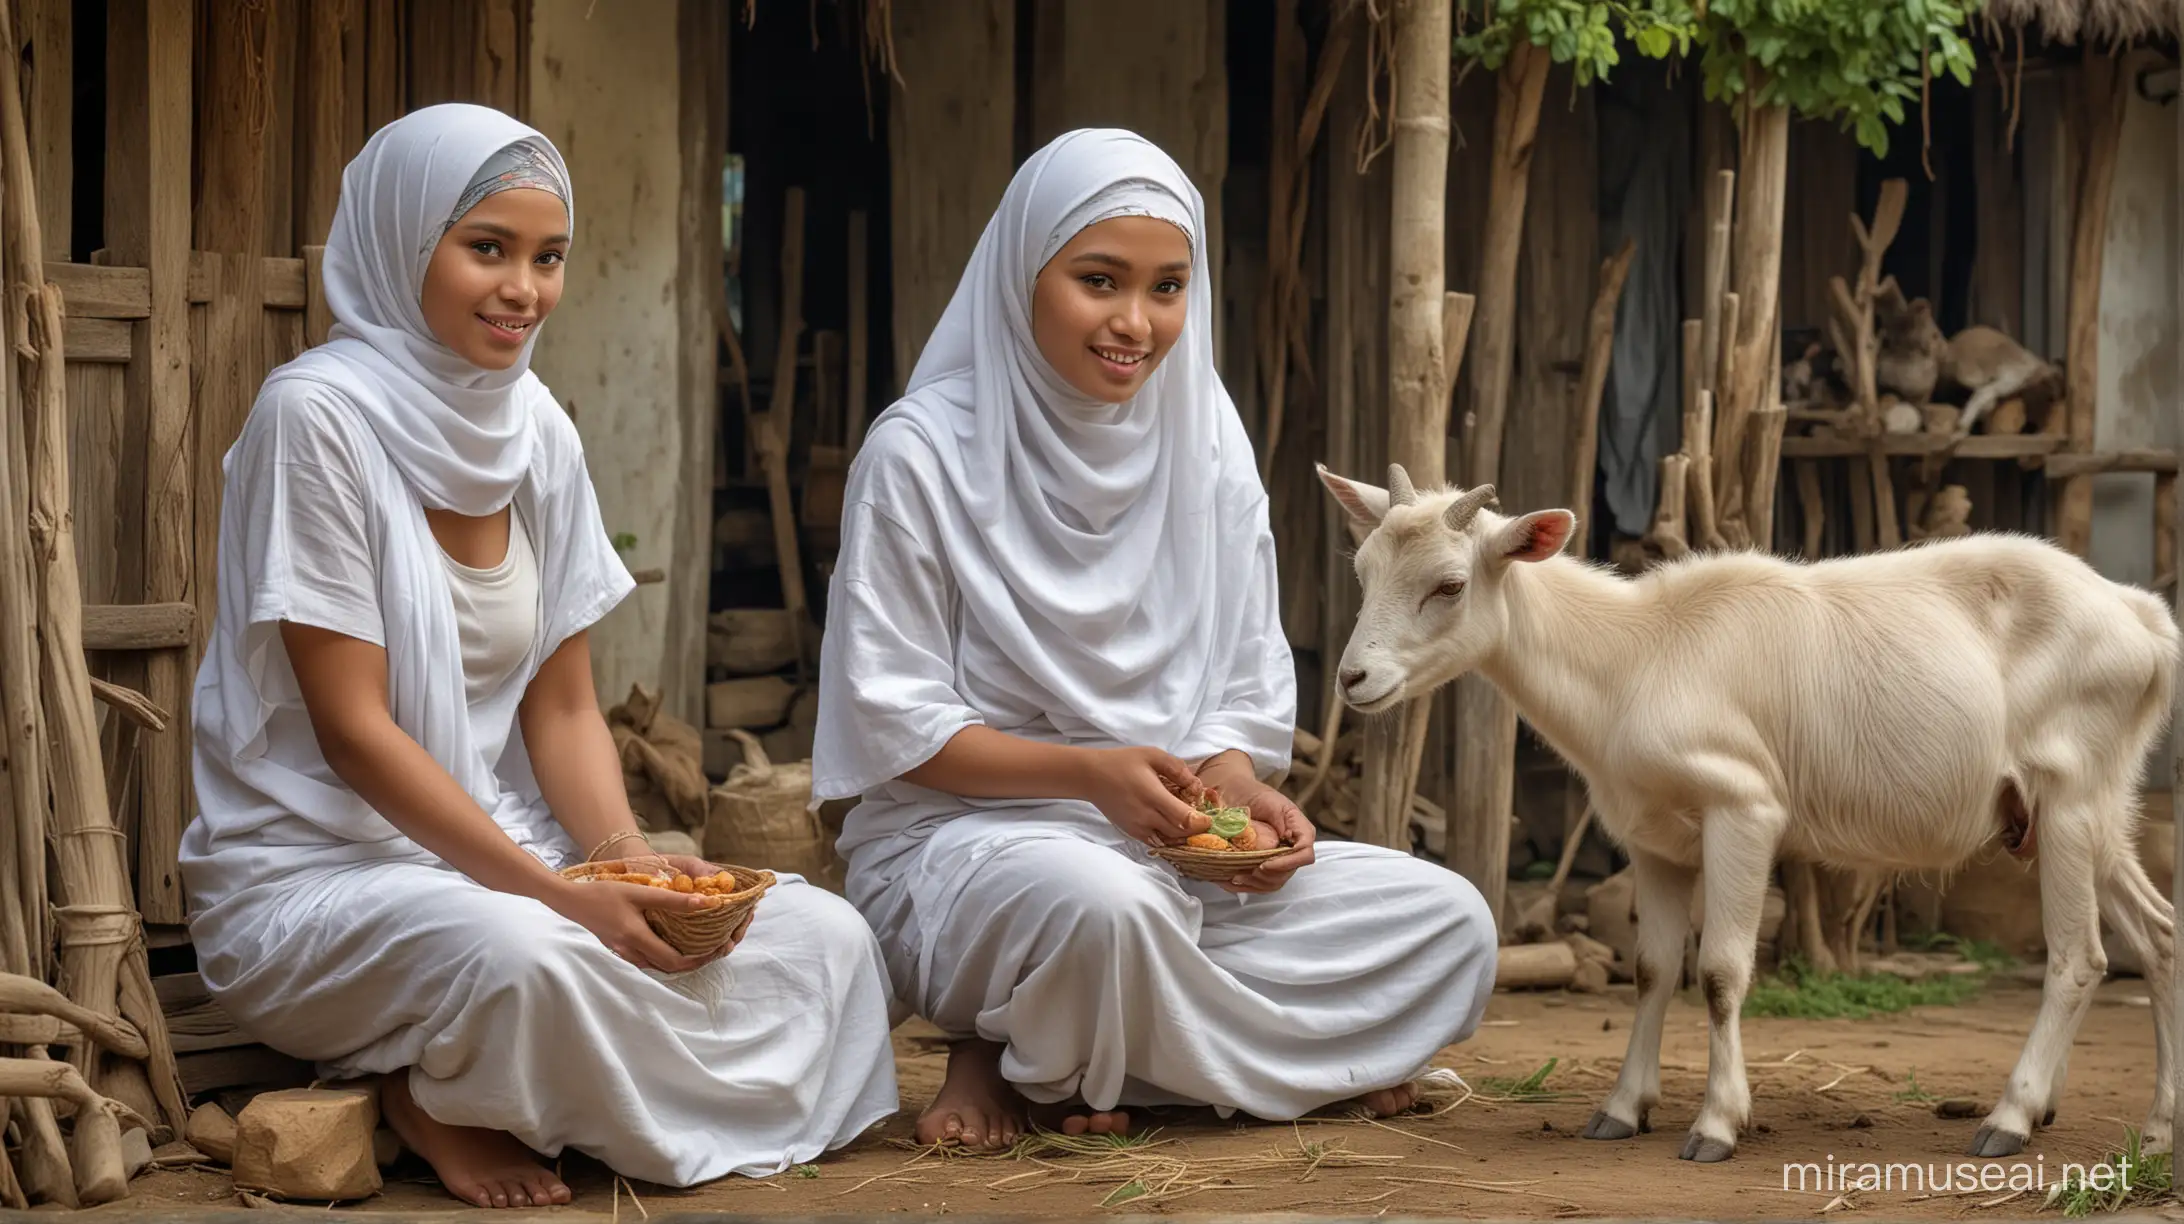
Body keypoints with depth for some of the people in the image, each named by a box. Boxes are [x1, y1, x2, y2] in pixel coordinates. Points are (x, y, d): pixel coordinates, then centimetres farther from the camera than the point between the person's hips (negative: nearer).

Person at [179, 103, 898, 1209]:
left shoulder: (538, 428, 7)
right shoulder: (316, 414, -14)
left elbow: (561, 705, 10)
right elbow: (354, 729, -17)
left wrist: (625, 858, -10)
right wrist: (563, 897, -23)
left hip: (505, 853, 7)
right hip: (316, 867, -7)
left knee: (825, 938, -10)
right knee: (518, 954, -39)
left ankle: (443, 1087, -4)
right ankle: (440, 1107, -6)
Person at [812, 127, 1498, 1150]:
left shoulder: (1203, 435, 6)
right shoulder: (921, 453, -9)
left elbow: (1246, 683, 10)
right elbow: (892, 721, -10)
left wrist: (1235, 786, -13)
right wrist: (1091, 774, -23)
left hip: (1176, 841, 7)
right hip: (961, 831, -6)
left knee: (1449, 924, -10)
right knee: (1098, 902, -41)